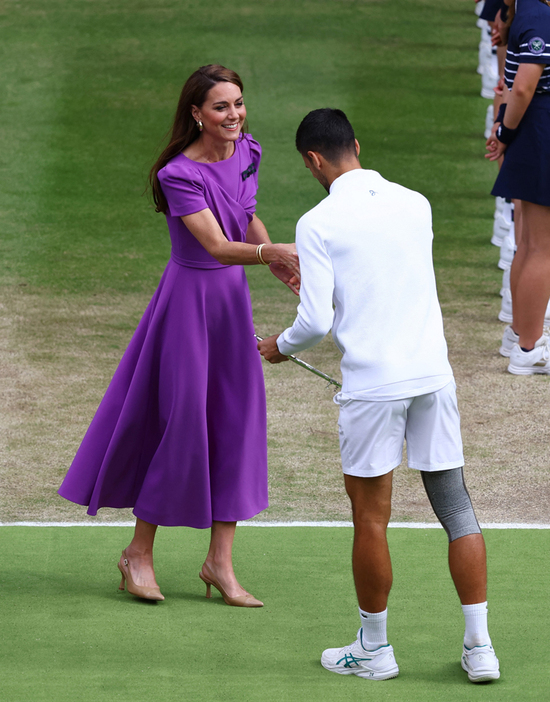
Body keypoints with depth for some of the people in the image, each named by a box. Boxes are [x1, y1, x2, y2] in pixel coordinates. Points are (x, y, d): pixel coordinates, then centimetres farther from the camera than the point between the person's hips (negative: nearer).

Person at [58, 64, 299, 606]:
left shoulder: (247, 153, 1)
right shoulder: (179, 174, -21)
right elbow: (216, 246, -29)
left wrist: (280, 264, 7)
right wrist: (270, 252, -45)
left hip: (233, 297, 7)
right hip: (189, 296, -7)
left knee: (234, 421, 5)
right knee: (181, 420, -3)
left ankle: (220, 561, 12)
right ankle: (139, 552, 14)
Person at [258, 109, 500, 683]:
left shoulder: (318, 224, -7)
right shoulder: (415, 205, 8)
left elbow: (317, 322, -11)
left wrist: (280, 346, 10)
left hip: (371, 386, -4)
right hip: (432, 374, 5)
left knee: (370, 519, 7)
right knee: (456, 507, 10)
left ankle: (374, 649, 18)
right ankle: (479, 647, 10)